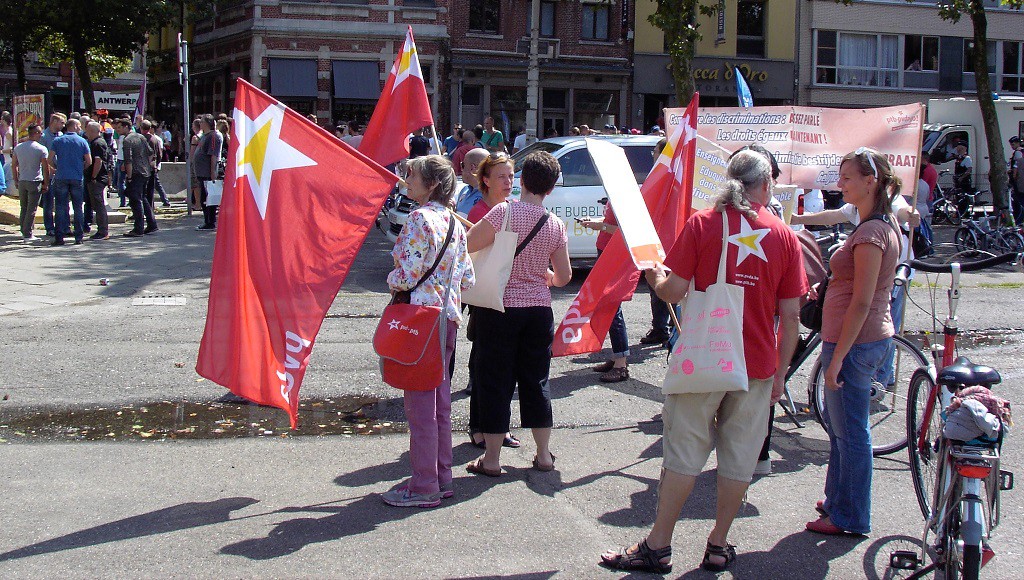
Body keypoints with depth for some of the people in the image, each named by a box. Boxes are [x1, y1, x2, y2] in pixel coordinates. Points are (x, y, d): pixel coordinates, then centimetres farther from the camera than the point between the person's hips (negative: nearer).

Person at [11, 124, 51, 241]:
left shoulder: (18, 147, 7)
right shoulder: (42, 149, -9)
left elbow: (14, 166, 11)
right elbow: (46, 168, -9)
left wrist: (16, 181, 18)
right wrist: (46, 184, 0)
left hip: (22, 182, 5)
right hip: (35, 182, -5)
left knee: (24, 208, 15)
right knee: (31, 209, -1)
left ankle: (24, 232, 18)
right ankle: (28, 234, -1)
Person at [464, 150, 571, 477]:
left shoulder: (504, 212, -14)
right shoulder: (556, 225, 0)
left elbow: (468, 245, -13)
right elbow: (563, 277, 6)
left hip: (501, 307, -4)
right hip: (539, 310, 4)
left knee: (495, 380, 4)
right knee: (537, 381, 14)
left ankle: (491, 459, 8)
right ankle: (544, 455, 19)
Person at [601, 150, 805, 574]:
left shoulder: (701, 224, -5)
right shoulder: (784, 236, 1)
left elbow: (673, 292, -8)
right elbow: (790, 315, 1)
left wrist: (654, 277, 14)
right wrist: (781, 371, 10)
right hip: (758, 364, 2)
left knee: (685, 452, 5)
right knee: (739, 457, 11)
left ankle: (658, 546, 10)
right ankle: (719, 546, 18)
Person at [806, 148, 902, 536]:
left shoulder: (870, 234, -20)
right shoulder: (884, 225, 11)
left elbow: (861, 303, -23)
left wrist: (838, 357, -21)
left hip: (855, 343, -10)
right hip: (872, 338, 10)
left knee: (850, 432, 1)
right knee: (839, 424, 21)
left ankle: (850, 519, 13)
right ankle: (838, 501, 35)